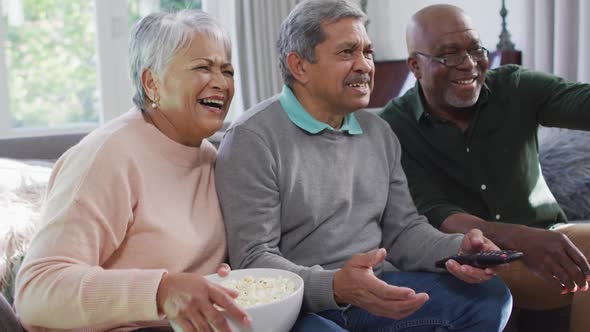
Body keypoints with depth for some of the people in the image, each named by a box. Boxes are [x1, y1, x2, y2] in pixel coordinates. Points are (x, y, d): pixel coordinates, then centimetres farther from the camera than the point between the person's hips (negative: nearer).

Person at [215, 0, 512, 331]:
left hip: (377, 289, 7)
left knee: (490, 296, -5)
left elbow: (403, 228, 12)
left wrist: (458, 249, -9)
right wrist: (335, 287, -34)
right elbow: (253, 260, -17)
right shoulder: (253, 139, -12)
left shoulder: (379, 132, 12)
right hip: (299, 304, -6)